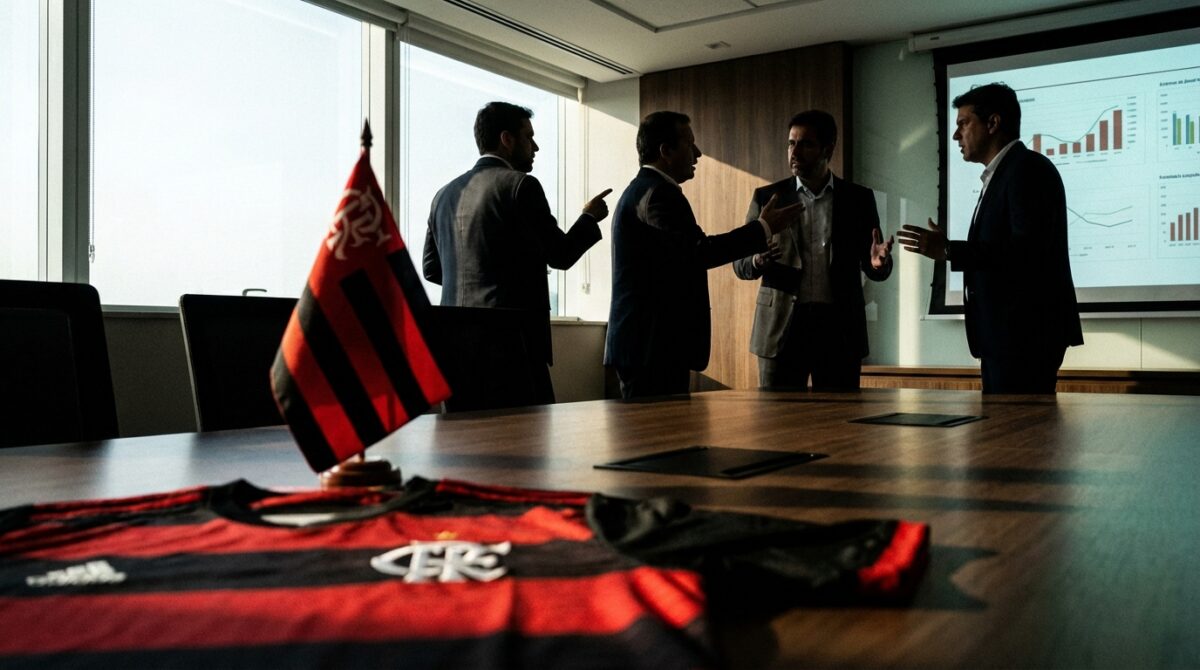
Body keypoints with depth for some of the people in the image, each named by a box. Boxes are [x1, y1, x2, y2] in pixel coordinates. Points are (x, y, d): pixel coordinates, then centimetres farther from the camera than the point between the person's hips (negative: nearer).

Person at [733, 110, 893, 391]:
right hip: (781, 328, 0)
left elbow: (872, 268, 10)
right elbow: (740, 264, 6)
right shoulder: (767, 198, 6)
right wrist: (757, 260, -17)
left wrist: (879, 263, -14)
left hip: (840, 329, 1)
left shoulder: (859, 199, 8)